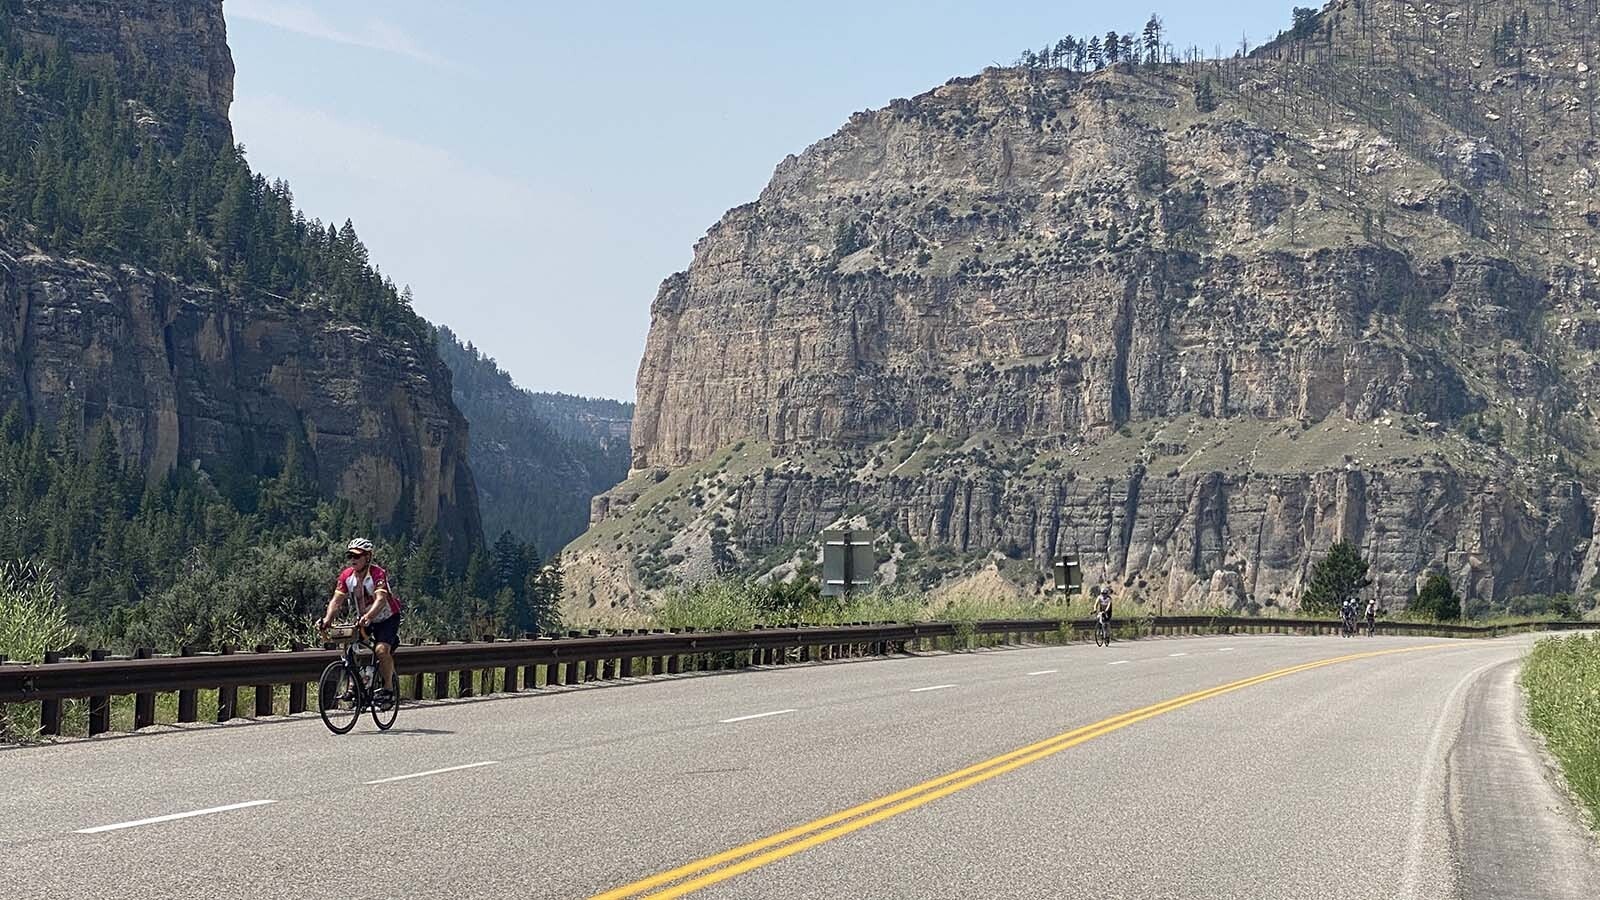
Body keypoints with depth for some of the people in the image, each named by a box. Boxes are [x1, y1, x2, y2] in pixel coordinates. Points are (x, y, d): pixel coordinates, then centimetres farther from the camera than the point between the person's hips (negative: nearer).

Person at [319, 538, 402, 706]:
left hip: (387, 618, -6)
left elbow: (381, 599, -40)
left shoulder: (377, 573, -26)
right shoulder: (347, 576, -10)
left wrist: (368, 617, -58)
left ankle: (389, 689, -9)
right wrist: (328, 619, -36)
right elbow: (337, 600, -17)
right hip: (363, 619, 6)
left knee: (382, 649, -25)